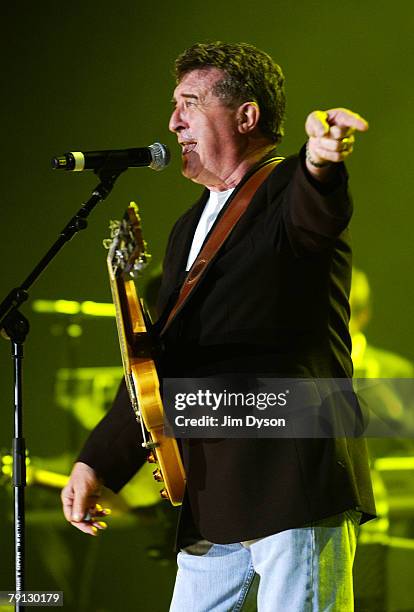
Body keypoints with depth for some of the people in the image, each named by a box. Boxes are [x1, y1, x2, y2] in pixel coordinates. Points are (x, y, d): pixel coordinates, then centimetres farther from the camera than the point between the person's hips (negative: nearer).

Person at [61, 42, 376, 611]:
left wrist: (319, 161, -54)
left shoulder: (288, 191, -3)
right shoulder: (190, 228, 21)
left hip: (295, 484, -8)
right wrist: (97, 463, 19)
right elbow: (161, 359, 25)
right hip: (212, 499, 8)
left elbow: (313, 216, -30)